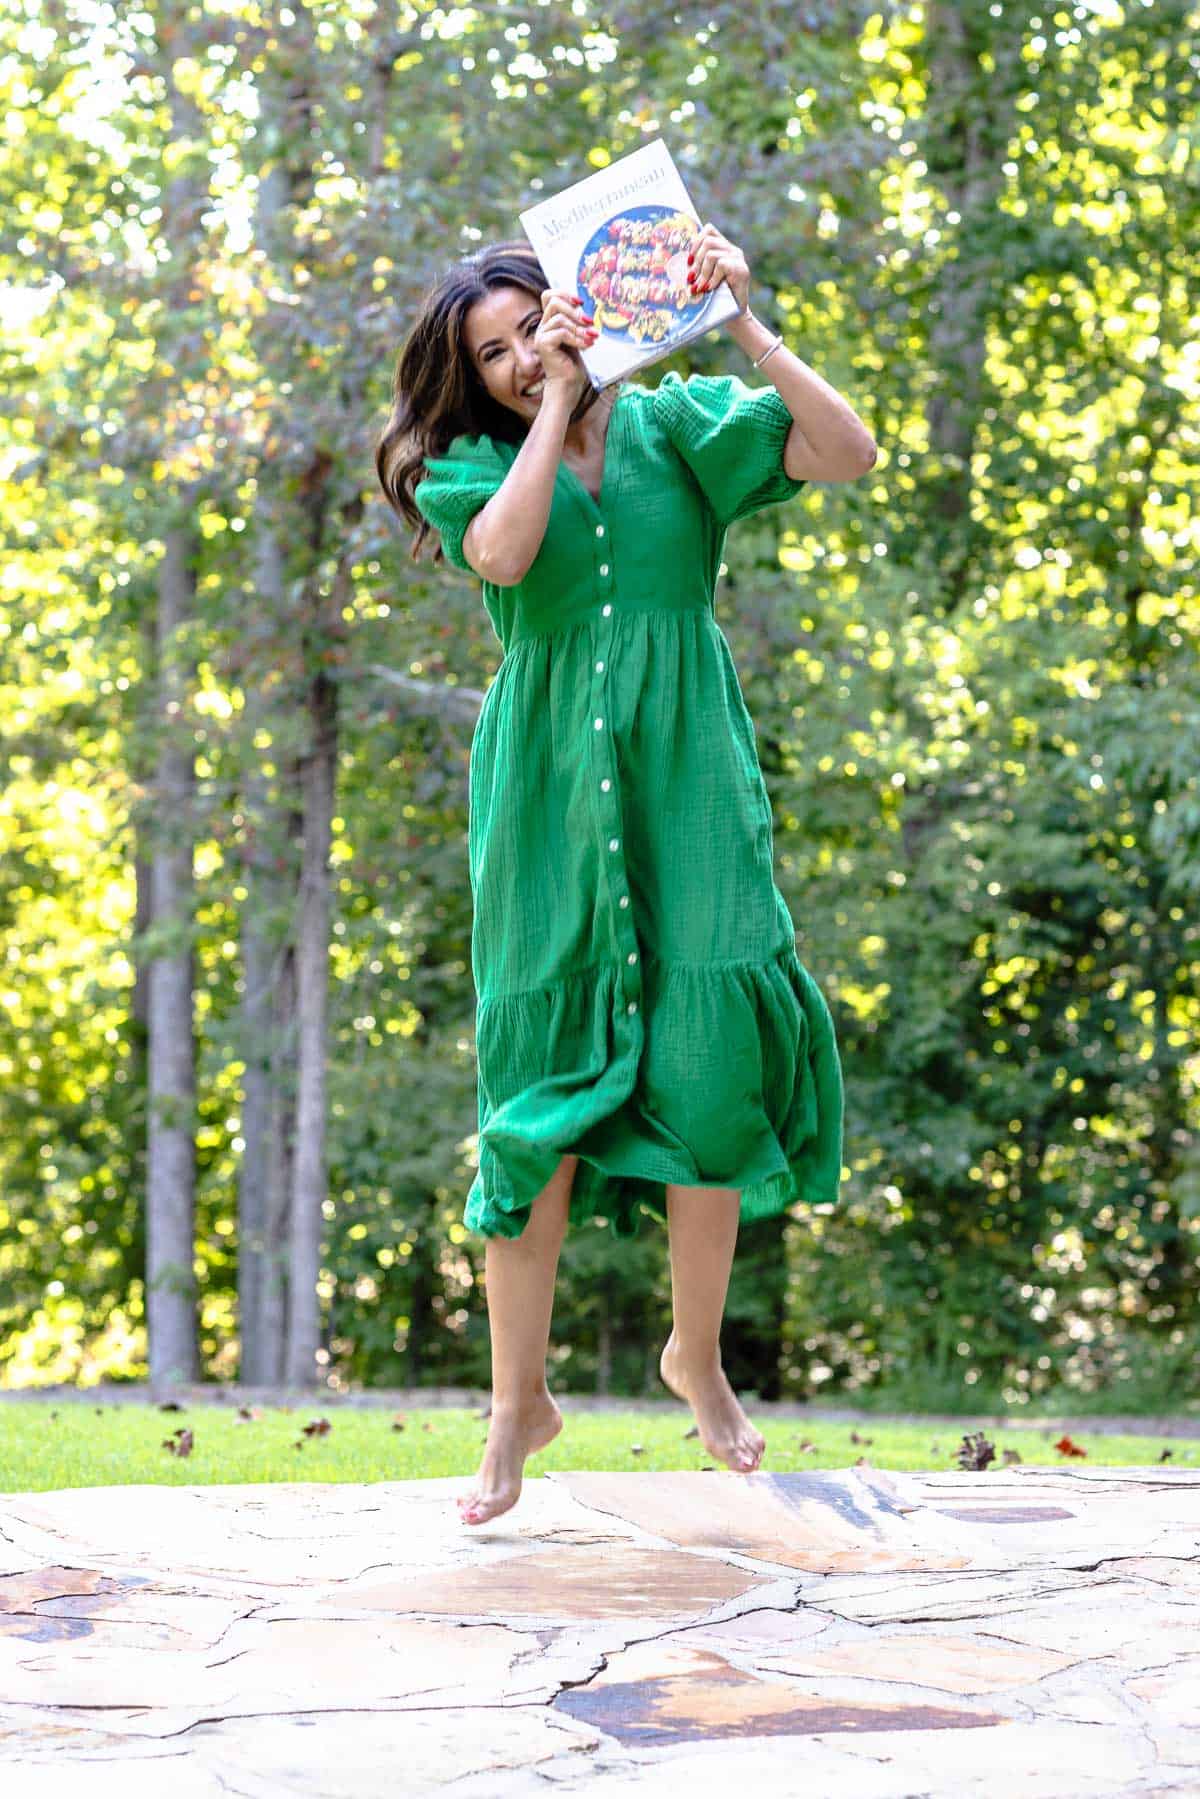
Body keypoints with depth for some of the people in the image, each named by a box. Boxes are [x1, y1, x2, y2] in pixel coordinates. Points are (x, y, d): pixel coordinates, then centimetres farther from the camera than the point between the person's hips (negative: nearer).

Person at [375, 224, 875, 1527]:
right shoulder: (473, 465, 7)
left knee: (710, 1068, -4)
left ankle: (697, 1355, 17)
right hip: (549, 798, 0)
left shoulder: (677, 425, 6)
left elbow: (848, 454, -7)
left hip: (683, 786, 0)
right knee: (538, 1092, -1)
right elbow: (501, 551, -17)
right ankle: (519, 1397, 8)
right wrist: (557, 403, -9)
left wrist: (745, 329, -13)